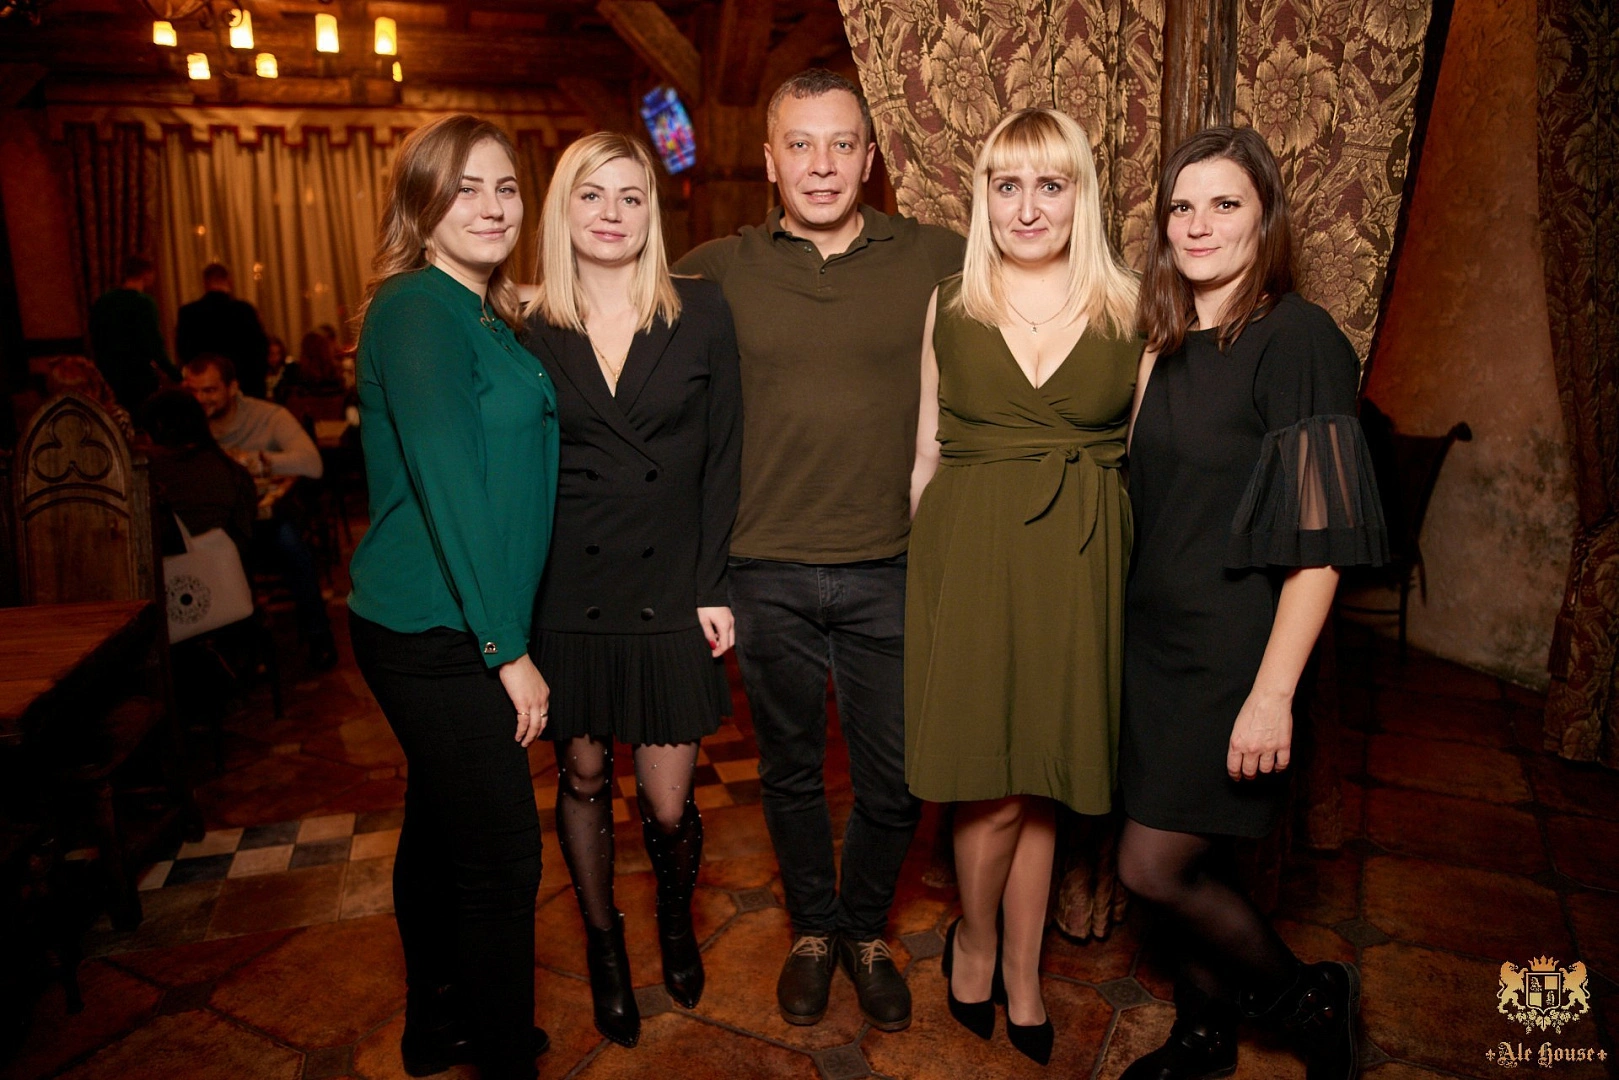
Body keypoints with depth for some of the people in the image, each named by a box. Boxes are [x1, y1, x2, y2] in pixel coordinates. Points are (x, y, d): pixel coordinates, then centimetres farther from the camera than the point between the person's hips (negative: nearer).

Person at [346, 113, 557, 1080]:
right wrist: (506, 648, -19)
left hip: (453, 629, 9)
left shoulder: (490, 315, 13)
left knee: (442, 833, 20)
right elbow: (445, 484, -20)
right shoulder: (418, 309, -14)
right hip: (437, 634, -9)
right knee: (502, 854, -1)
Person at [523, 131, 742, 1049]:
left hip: (672, 592, -1)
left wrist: (712, 586, -5)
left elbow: (724, 456, 0)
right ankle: (604, 945, 37)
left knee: (668, 802, 3)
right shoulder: (530, 330, 3)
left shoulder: (702, 312, 1)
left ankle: (677, 917, 37)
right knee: (583, 778, 12)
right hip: (568, 593, 1)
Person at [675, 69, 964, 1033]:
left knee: (895, 779, 10)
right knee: (791, 768, 17)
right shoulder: (716, 273, 1)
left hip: (893, 571, 0)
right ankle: (812, 928, 40)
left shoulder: (941, 260, -1)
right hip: (767, 570, 1)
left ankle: (867, 928, 37)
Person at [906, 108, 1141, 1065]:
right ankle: (974, 942, 31)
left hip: (1078, 565, 1)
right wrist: (910, 563, 3)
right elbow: (924, 454, 8)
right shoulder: (948, 309, 5)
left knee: (1043, 783, 10)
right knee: (995, 790, 1)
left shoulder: (1130, 311, 5)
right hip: (968, 557, -1)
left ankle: (1022, 973, 31)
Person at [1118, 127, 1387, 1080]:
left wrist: (1274, 692, -21)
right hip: (1158, 642, 6)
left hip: (1234, 655, -6)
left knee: (1155, 867, 0)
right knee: (1195, 859, 17)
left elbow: (1320, 538, -18)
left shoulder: (1297, 340, -14)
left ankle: (1309, 996, 26)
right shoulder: (1170, 344, 8)